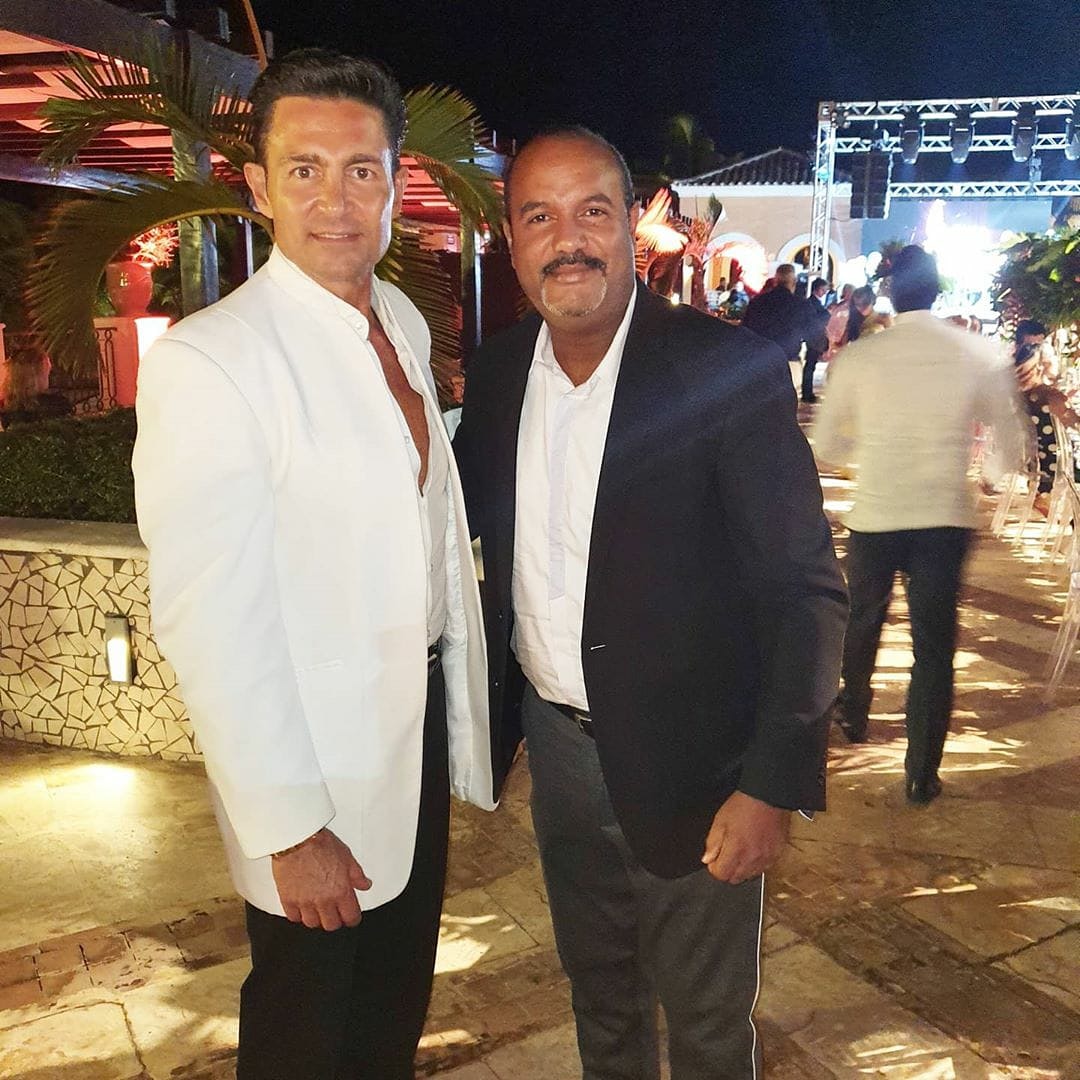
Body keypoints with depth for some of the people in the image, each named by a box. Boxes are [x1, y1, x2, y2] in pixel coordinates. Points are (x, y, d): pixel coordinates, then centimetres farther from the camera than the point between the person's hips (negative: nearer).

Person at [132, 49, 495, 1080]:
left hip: (423, 727, 7)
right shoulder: (205, 360, -21)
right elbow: (208, 620, -22)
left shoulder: (404, 320, 4)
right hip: (318, 764, -6)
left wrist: (461, 722, 9)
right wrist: (289, 829, -19)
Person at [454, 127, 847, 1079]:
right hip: (556, 739, 5)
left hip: (685, 755, -5)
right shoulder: (498, 370, -1)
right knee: (596, 983, 27)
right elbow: (470, 515, 11)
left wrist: (776, 785, -19)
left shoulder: (730, 372, -17)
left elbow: (805, 589, -16)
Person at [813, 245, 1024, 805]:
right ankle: (922, 774, 14)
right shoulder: (980, 355, -4)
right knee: (934, 645, 8)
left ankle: (853, 713, 45)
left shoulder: (858, 356, -4)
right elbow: (1012, 448, 2)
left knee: (862, 623, 23)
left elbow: (825, 446, 3)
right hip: (945, 518, 0)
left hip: (874, 517, 1)